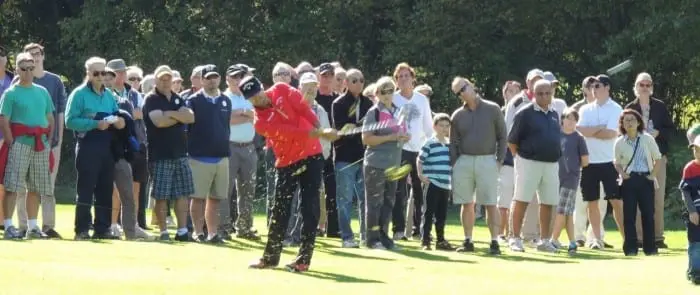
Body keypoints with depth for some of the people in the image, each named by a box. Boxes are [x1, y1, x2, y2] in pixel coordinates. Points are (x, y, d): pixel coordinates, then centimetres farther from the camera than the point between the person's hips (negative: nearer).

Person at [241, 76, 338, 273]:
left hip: (311, 155, 0)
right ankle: (271, 257, 19)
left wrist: (319, 129, -21)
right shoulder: (260, 122, -12)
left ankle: (304, 259, -3)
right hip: (287, 163, 0)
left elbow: (303, 109, -5)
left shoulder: (281, 90, -4)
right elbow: (289, 132, -22)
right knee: (280, 211, 4)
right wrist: (319, 134, -29)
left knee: (310, 209, -5)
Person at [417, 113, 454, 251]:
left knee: (442, 214, 12)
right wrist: (421, 175, -14)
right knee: (429, 213, -4)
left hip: (446, 185, 6)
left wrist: (453, 179, 18)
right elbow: (420, 160, -5)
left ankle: (440, 240, 19)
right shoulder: (430, 144, -7)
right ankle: (425, 241, -2)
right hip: (432, 184, -6)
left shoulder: (450, 145, 13)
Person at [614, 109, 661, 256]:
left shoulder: (647, 139, 0)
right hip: (629, 180, 0)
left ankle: (650, 247, 6)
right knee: (629, 214, -1)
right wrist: (622, 173, -8)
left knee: (648, 213, 0)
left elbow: (657, 158, 7)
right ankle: (630, 248, 3)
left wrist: (653, 175, -4)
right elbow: (617, 163, 11)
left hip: (645, 179, 0)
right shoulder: (620, 142, 3)